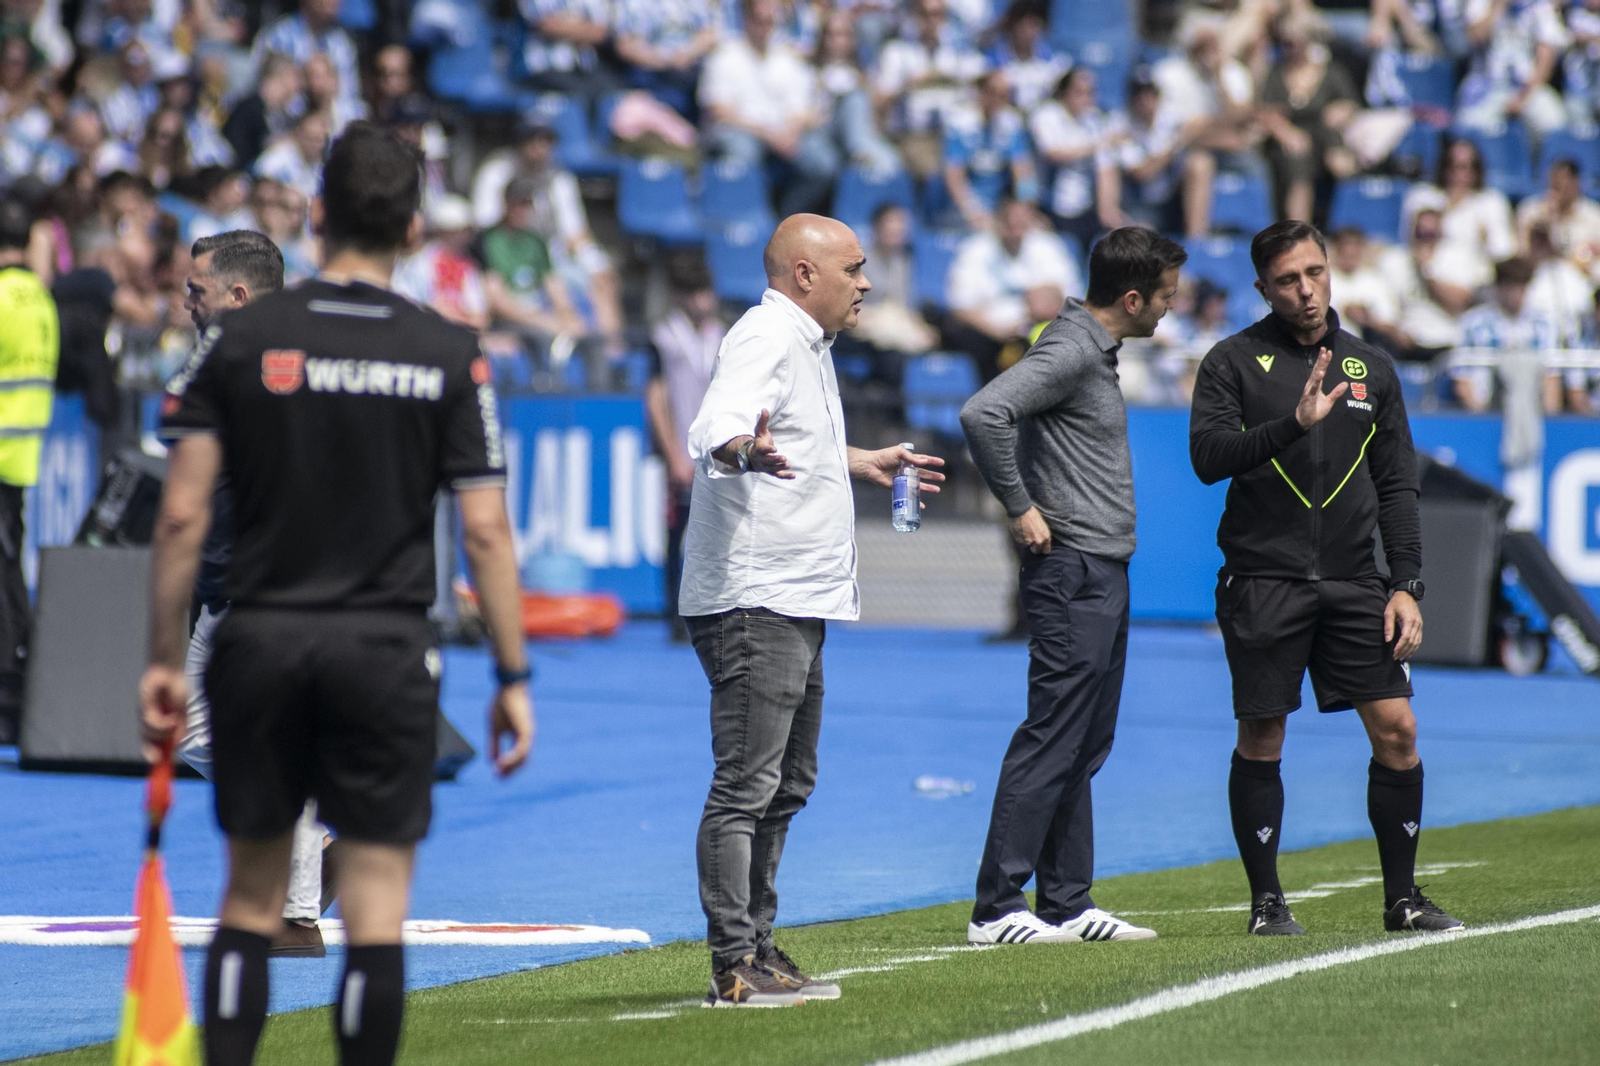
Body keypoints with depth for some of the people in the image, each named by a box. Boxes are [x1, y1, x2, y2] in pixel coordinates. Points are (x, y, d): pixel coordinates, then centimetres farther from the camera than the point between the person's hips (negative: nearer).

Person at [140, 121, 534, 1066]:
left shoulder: (240, 340, -1)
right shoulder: (452, 356, -1)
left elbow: (183, 516, -3)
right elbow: (486, 533, -3)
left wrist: (165, 660, 4)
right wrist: (512, 678, 3)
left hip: (260, 641, 1)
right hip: (387, 650, -1)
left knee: (251, 898, 10)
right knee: (377, 907, 2)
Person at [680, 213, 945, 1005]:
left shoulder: (805, 345, 20)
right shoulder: (765, 340, -13)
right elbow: (714, 429, -32)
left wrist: (865, 463, 52)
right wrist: (744, 449, -54)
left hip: (796, 607, 11)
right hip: (754, 603, -11)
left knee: (785, 786, 18)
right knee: (746, 786, -12)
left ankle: (757, 950, 26)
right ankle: (734, 967, -14)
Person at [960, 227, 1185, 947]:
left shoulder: (1095, 350, 16)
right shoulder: (1070, 351, -15)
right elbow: (982, 414, -27)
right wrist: (1019, 508, -19)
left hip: (1102, 575, 10)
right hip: (1073, 571, -10)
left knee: (1081, 749, 12)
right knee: (1051, 744, -10)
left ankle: (1068, 905, 16)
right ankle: (997, 909, -9)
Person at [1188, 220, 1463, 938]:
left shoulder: (1371, 369, 12)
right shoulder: (1234, 362, 1)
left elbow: (1397, 487, 13)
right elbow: (1207, 456, -13)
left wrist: (1405, 586, 4)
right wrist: (1294, 423, -25)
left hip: (1354, 582, 3)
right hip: (1263, 581, -3)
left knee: (1397, 730, -3)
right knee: (1261, 742, 0)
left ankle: (1402, 898, 8)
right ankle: (1266, 900, 11)